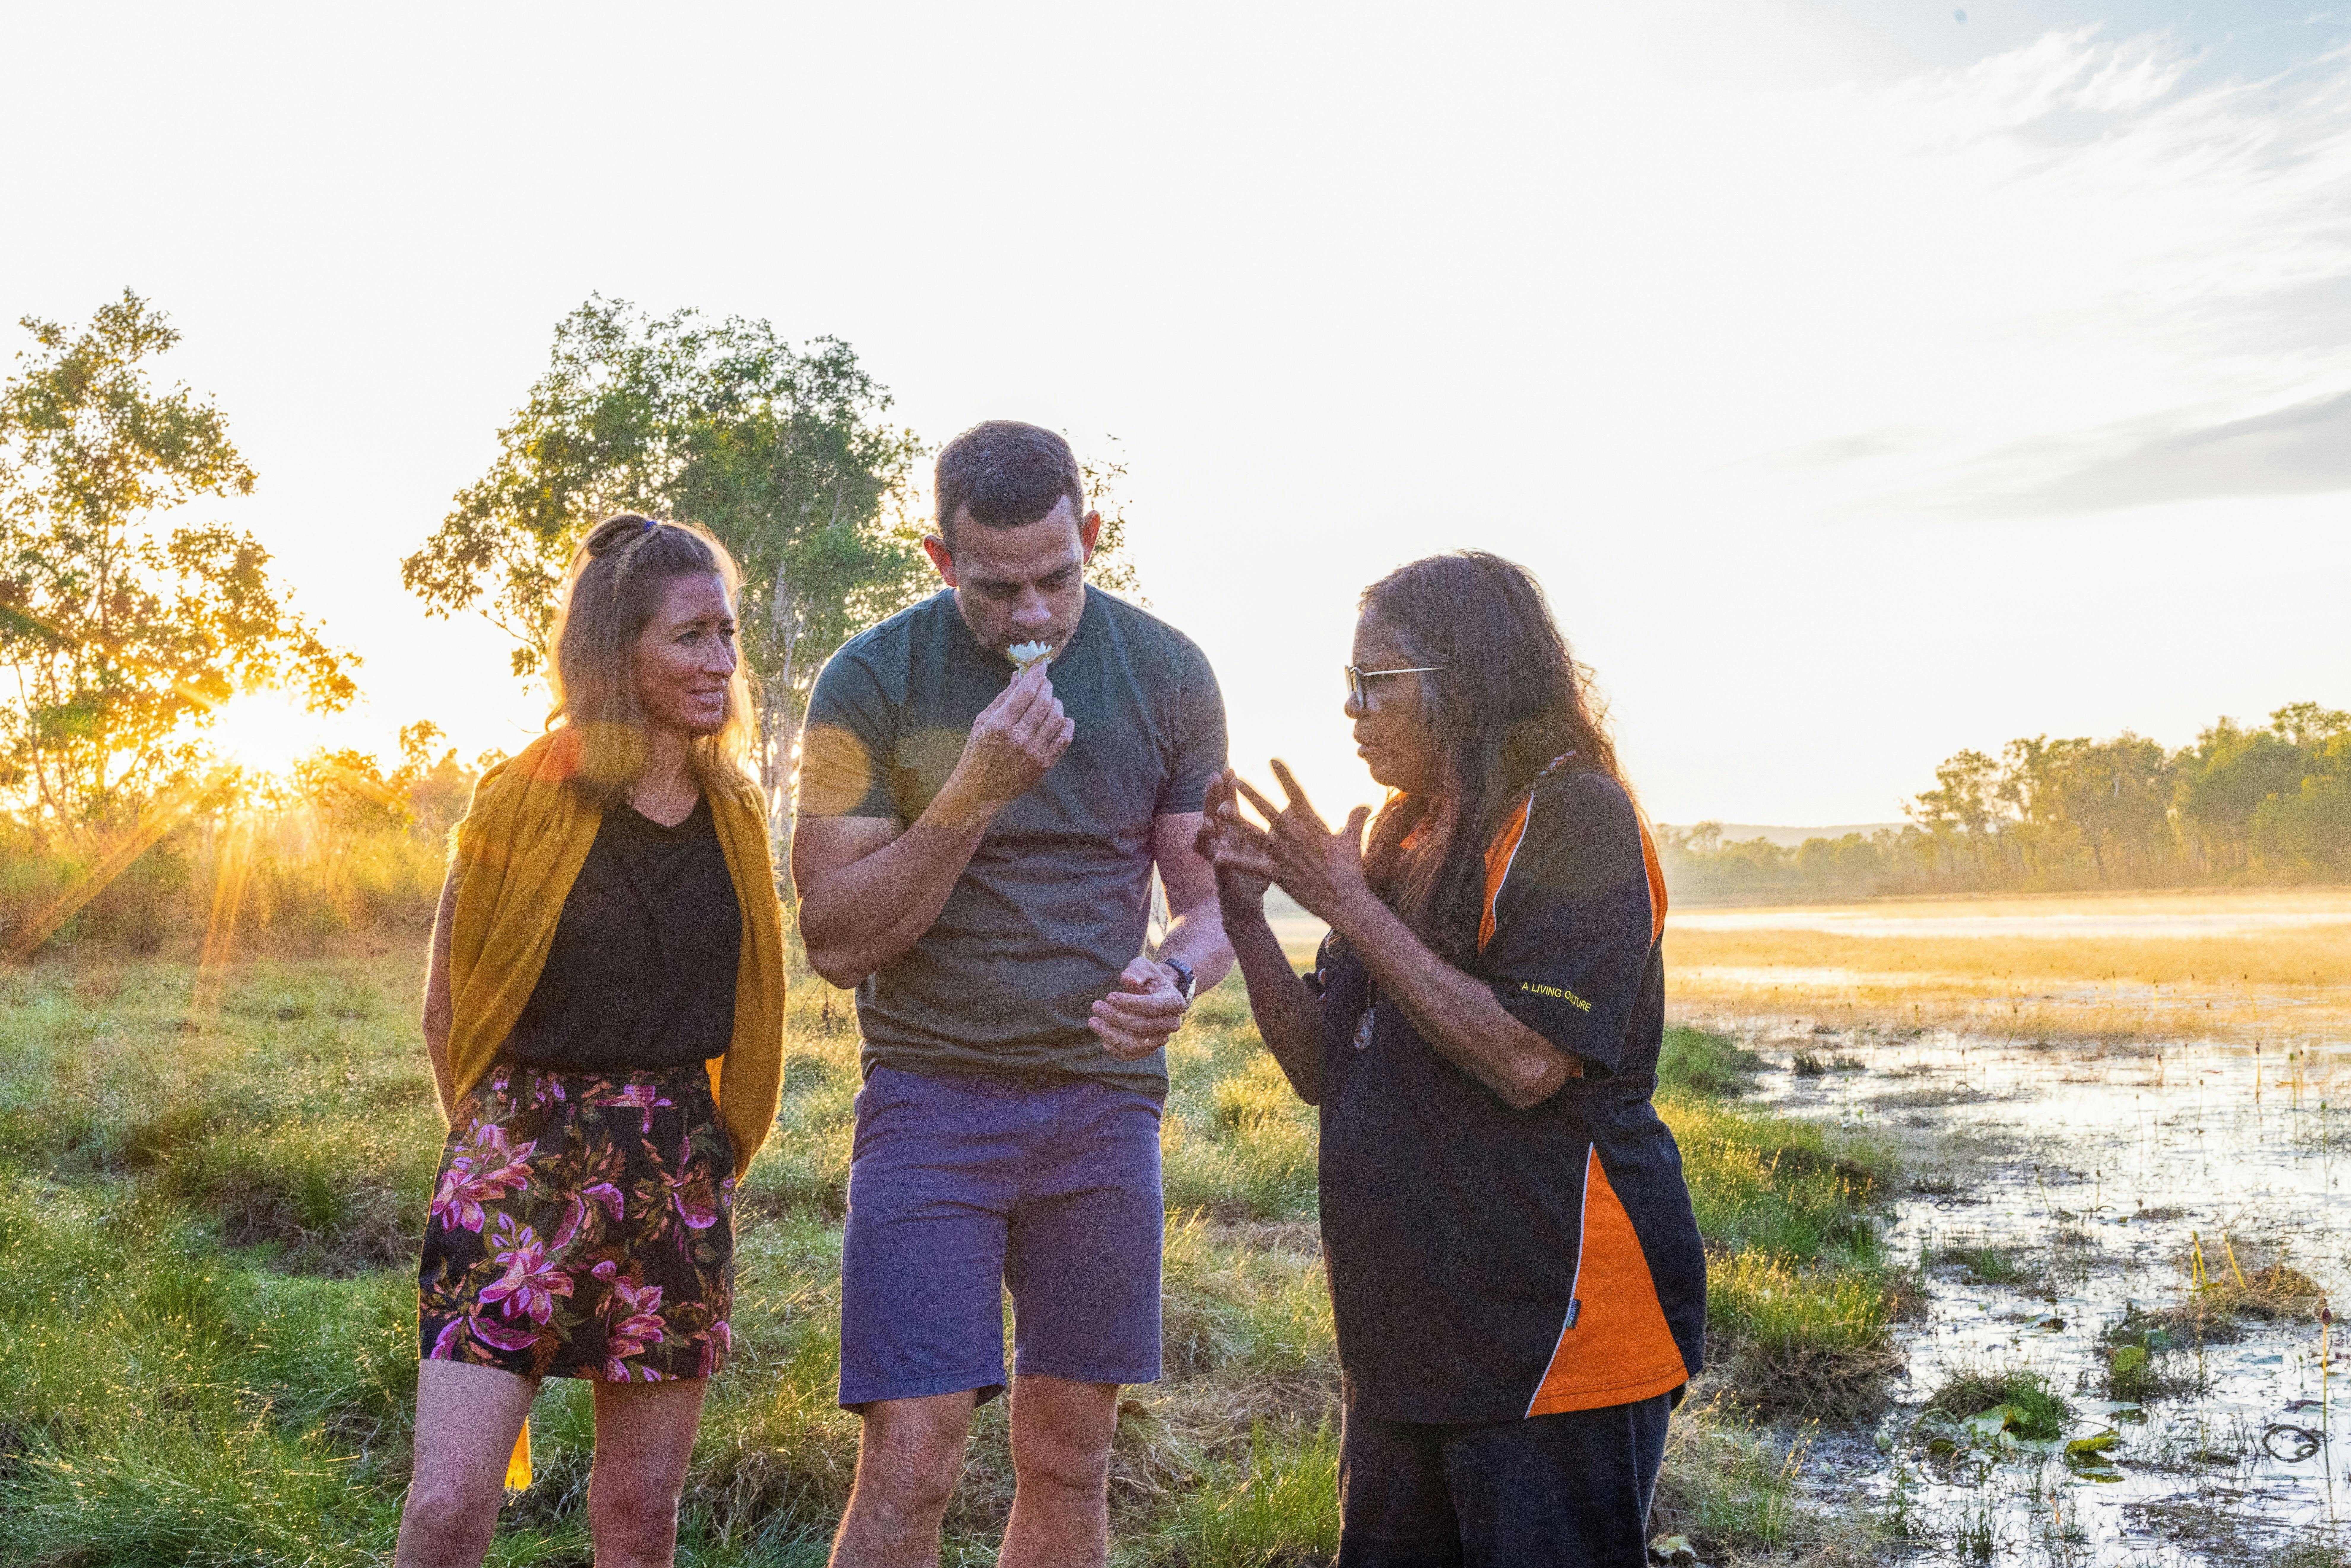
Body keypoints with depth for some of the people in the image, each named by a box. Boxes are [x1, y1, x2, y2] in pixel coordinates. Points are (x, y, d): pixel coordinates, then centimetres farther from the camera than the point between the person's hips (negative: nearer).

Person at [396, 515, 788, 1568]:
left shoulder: (736, 817, 6)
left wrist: (714, 1148, 14)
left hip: (676, 1170, 4)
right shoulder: (524, 802, -5)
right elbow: (447, 1008, 5)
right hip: (521, 1151, -3)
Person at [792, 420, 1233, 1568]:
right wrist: (973, 792, -22)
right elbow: (835, 942, -10)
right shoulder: (871, 682, -7)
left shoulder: (1167, 674, 1)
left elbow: (1210, 899, 8)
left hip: (1104, 1096, 3)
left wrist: (1177, 979, -16)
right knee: (908, 1468, -8)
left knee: (1067, 1465, 9)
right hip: (933, 1095, -3)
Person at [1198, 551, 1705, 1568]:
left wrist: (1349, 906, -18)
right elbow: (1324, 1071, 13)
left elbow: (1527, 1060, -22)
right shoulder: (1408, 840, 13)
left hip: (1553, 1341, -8)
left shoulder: (1577, 816, -11)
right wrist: (1246, 912, -1)